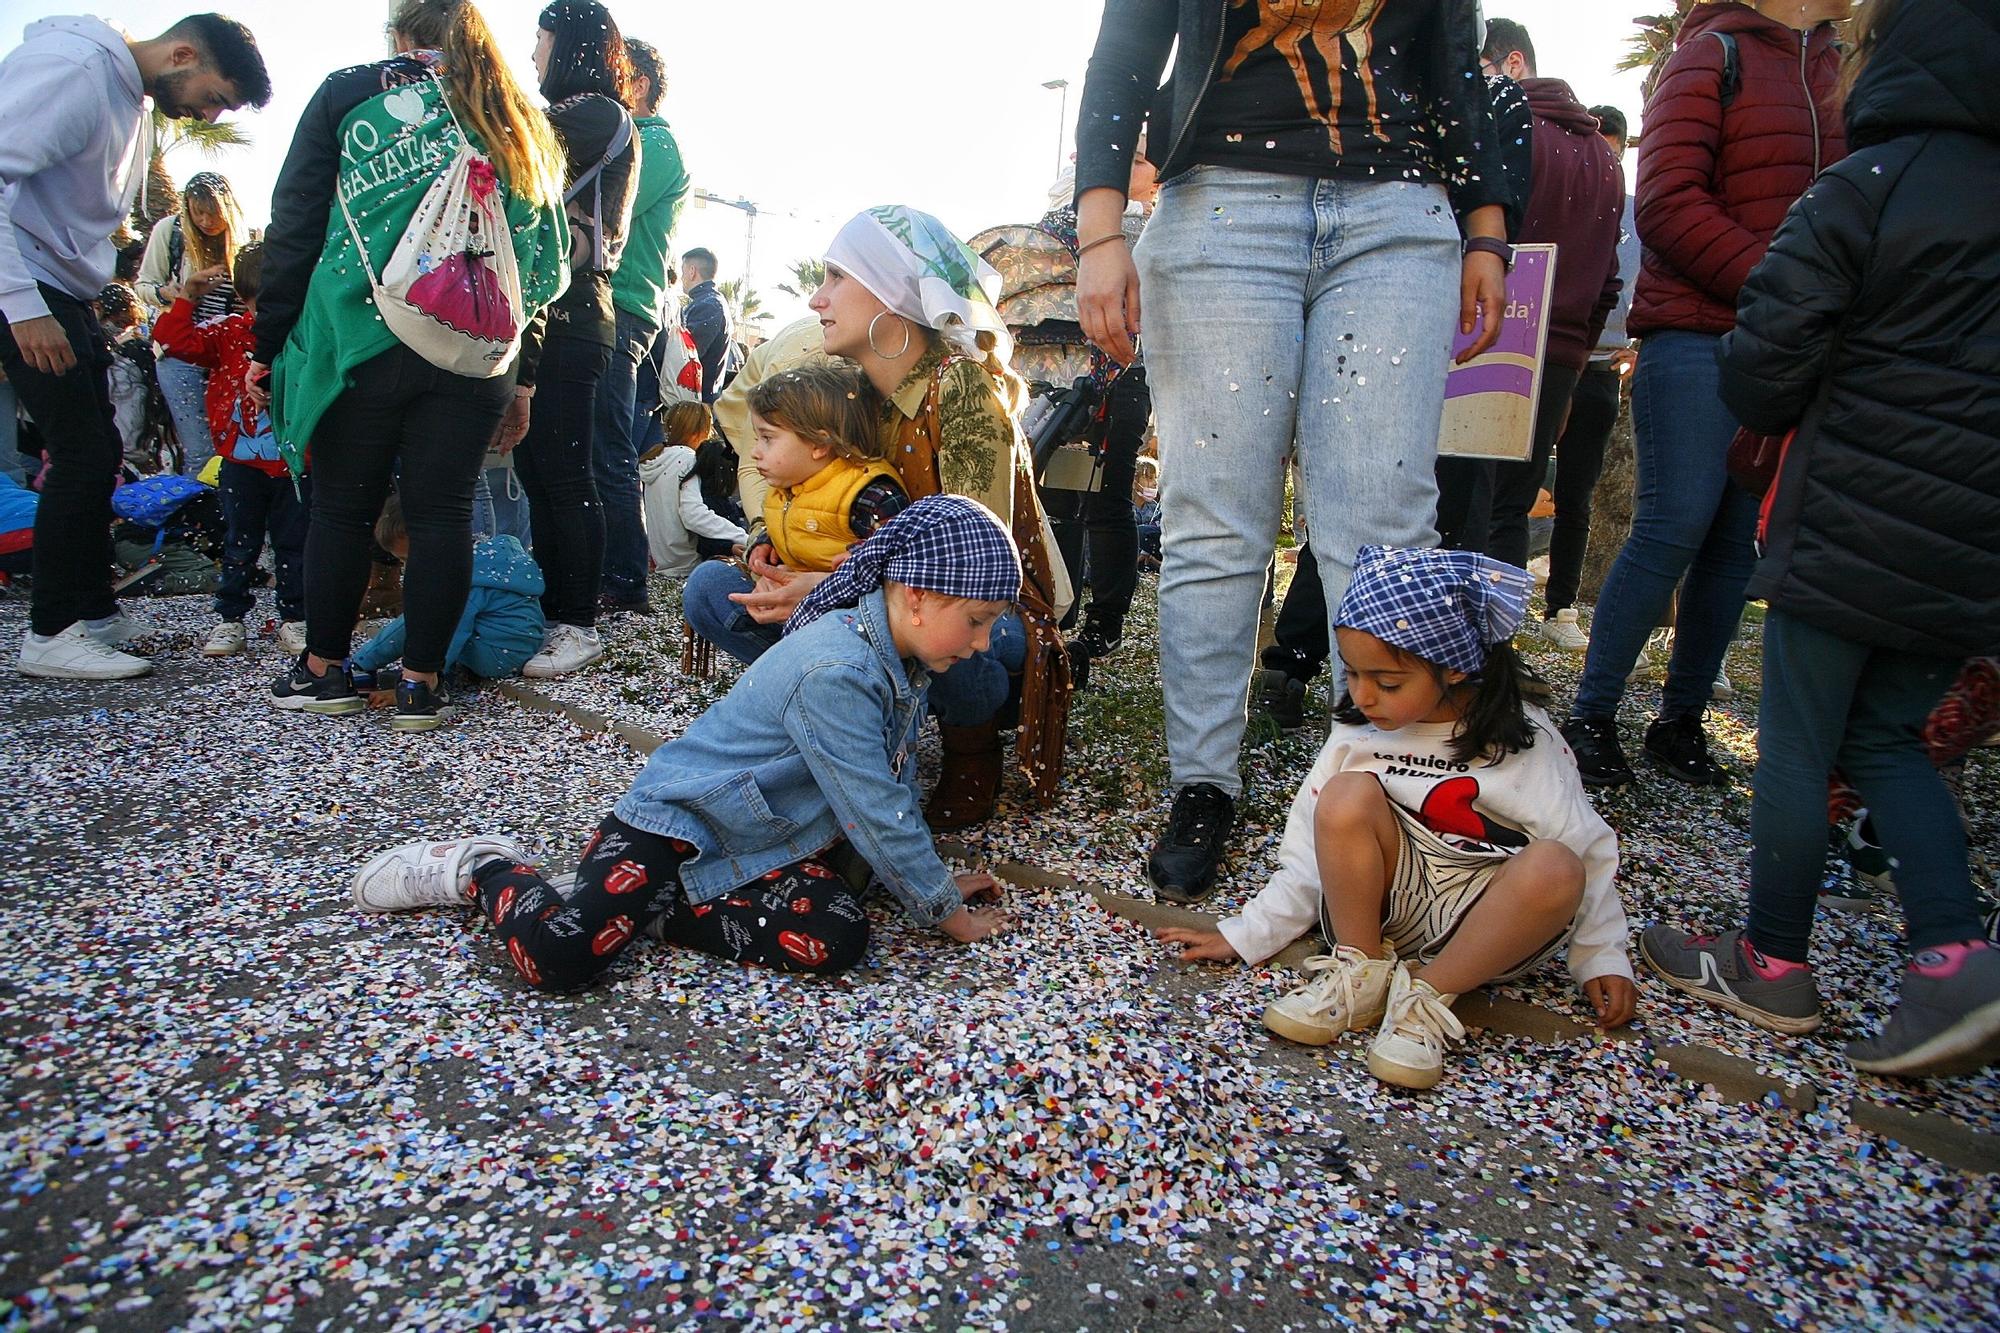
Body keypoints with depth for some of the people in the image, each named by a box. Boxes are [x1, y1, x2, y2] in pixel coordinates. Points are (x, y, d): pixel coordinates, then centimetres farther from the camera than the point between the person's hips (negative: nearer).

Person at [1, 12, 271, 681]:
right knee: (83, 455, -9)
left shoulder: (132, 99, 16)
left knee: (95, 453, 11)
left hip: (63, 293, 10)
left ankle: (95, 612, 21)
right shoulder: (73, 66, -14)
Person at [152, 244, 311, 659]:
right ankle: (229, 619, 18)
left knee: (293, 543, 6)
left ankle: (294, 620, 15)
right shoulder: (229, 334, 3)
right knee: (240, 544, 9)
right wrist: (187, 298, -6)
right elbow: (176, 341, -1)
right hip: (241, 462, 1)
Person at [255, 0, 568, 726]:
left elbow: (295, 226, 5)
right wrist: (521, 375, 13)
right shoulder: (517, 126, 16)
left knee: (342, 506, 8)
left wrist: (270, 342, 9)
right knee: (443, 510, 4)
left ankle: (324, 670, 16)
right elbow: (542, 263, 12)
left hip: (360, 336, -2)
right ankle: (421, 682, 7)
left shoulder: (347, 92, 9)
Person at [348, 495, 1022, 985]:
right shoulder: (835, 671, -29)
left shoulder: (903, 658, 2)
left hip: (768, 841, 8)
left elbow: (897, 787, 13)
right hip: (678, 820, -8)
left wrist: (933, 877, 8)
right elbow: (874, 814, -25)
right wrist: (943, 907, -13)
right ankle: (482, 870, 11)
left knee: (837, 940, -19)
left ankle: (652, 909, -3)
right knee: (555, 956, -23)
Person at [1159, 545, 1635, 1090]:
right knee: (1348, 795, -26)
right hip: (1383, 909, 1)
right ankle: (1360, 974, -13)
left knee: (1554, 868, -34)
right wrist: (1243, 937, -2)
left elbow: (1586, 850, 0)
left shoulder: (1525, 742, -7)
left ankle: (1426, 994, -17)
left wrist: (1603, 960, -2)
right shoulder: (1356, 736, -2)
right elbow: (1309, 854, 1)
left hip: (1486, 922, -1)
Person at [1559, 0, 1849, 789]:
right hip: (1698, 332, -5)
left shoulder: (1839, 69, 18)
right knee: (1676, 528, -11)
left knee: (1738, 539, 3)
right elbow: (1667, 203, -9)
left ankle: (1681, 722, 12)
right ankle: (1591, 717, -2)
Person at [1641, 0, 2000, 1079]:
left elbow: (1761, 370, -12)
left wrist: (1771, 419, 9)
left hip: (1849, 531, -6)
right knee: (1887, 738, 18)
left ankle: (1773, 965, 15)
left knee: (1798, 744, 5)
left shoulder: (1866, 188, -9)